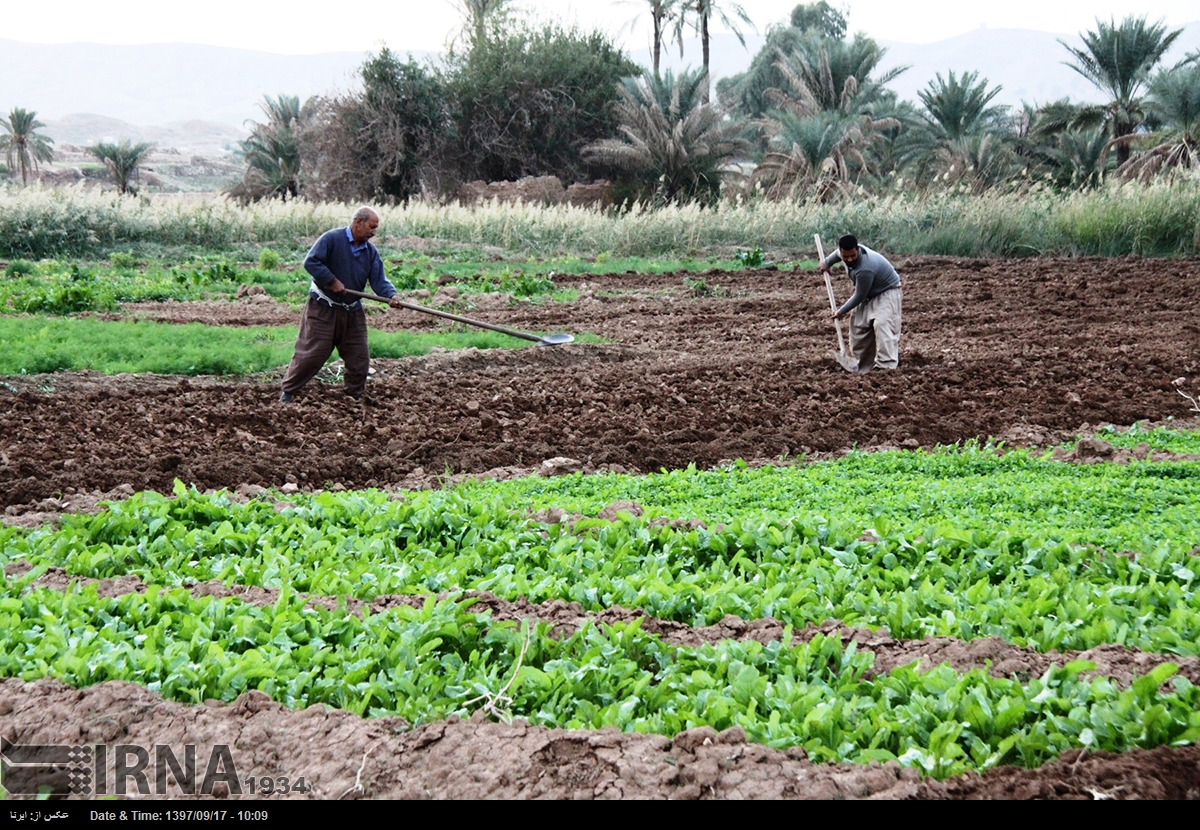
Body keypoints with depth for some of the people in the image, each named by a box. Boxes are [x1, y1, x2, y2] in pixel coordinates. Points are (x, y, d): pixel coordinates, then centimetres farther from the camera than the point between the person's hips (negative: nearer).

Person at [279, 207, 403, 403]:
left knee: (359, 358, 6)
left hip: (353, 313, 6)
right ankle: (288, 392, 6)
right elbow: (310, 262, -20)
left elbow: (379, 280, -3)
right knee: (311, 354, -6)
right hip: (323, 308, -6)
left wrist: (391, 295, -23)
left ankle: (355, 397, 21)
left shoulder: (371, 252, 6)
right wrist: (333, 281, -20)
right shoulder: (332, 239, -12)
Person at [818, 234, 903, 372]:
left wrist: (841, 312, -14)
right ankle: (861, 367, 15)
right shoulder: (845, 252, -16)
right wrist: (827, 263, 31)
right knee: (858, 326, 7)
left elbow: (859, 296, -26)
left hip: (887, 292, -9)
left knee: (882, 325, -27)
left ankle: (886, 365, -35)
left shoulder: (864, 270, -40)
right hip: (869, 294, 9)